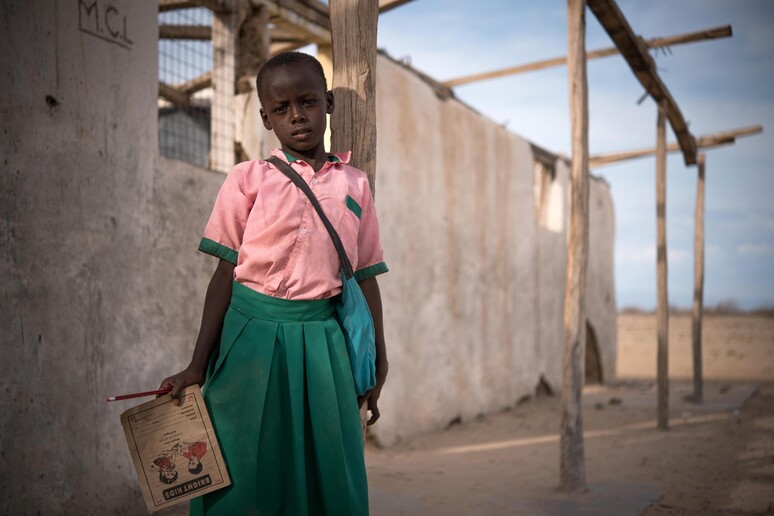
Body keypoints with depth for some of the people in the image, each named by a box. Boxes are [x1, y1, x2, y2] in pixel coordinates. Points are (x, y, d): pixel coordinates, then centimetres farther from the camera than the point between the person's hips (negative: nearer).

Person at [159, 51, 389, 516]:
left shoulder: (354, 184, 8)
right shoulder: (249, 179, 1)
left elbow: (366, 277, 10)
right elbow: (227, 273, 0)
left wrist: (378, 363, 11)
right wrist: (199, 365, -2)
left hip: (322, 336, 2)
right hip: (254, 333, -2)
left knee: (332, 477, 7)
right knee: (247, 475, 4)